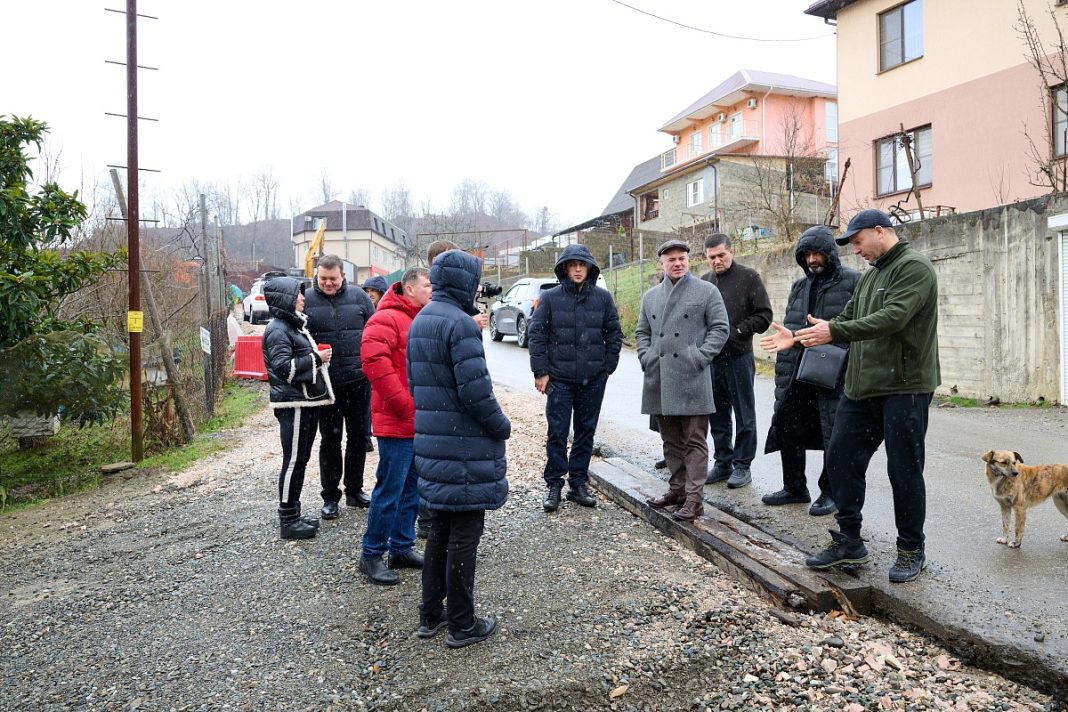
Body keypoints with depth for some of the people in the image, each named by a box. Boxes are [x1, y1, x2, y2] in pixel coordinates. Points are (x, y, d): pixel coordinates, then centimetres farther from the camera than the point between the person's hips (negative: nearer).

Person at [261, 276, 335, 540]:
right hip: (293, 405, -10)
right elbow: (284, 367, -21)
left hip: (307, 402, 10)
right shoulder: (277, 330, -12)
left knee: (300, 460, 14)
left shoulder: (294, 325, 20)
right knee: (293, 462, -4)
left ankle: (293, 515, 24)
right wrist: (316, 358, -16)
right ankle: (288, 520, 4)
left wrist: (319, 356, 14)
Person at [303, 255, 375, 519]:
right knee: (330, 439, 7)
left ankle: (354, 490, 27)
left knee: (358, 436, 11)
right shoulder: (307, 300, -1)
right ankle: (330, 496, 18)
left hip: (359, 379, 2)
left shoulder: (359, 297, 3)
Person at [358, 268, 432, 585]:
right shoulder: (386, 319, -13)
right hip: (397, 423, -8)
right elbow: (375, 361, -25)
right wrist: (404, 404, -22)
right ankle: (371, 555, 12)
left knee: (412, 488, 16)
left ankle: (402, 547, 28)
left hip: (423, 423, 9)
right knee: (390, 489, -2)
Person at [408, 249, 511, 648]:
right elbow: (475, 390, -22)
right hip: (465, 449, -9)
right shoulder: (460, 323, -18)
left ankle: (430, 615, 29)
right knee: (464, 534, 3)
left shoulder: (419, 322, 12)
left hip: (432, 443, 9)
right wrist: (502, 427, -7)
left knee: (440, 529, 19)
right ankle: (462, 625, 15)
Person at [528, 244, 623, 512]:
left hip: (594, 379, 2)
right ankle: (554, 485, 12)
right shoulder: (550, 297, -1)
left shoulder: (602, 297, 4)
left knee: (586, 431, 9)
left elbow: (614, 333, 10)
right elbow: (537, 334, 0)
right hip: (559, 377, -2)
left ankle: (578, 484, 21)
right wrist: (540, 372, -4)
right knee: (557, 432, 0)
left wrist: (608, 367, 4)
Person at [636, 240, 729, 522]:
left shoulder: (707, 291, 2)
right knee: (671, 440, 14)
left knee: (694, 441, -2)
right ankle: (677, 488, 26)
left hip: (692, 379, -5)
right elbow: (642, 331, 20)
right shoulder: (650, 296, 16)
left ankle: (694, 498, 2)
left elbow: (720, 328, -1)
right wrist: (645, 356, 3)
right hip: (659, 379, 5)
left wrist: (702, 355, -12)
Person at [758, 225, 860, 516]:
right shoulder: (799, 286, 15)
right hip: (796, 373, 6)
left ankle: (830, 492, 19)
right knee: (788, 428, 11)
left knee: (834, 434, 3)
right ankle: (794, 488, 26)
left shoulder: (852, 281, -4)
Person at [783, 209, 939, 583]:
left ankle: (911, 550, 18)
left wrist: (834, 332, -25)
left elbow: (893, 318, -23)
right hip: (862, 386, 9)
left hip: (904, 387, -9)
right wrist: (798, 337, 5)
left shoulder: (914, 267, -9)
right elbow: (847, 318, 17)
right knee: (841, 458, 8)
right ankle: (848, 541, 19)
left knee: (904, 470, 1)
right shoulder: (870, 275, 19)